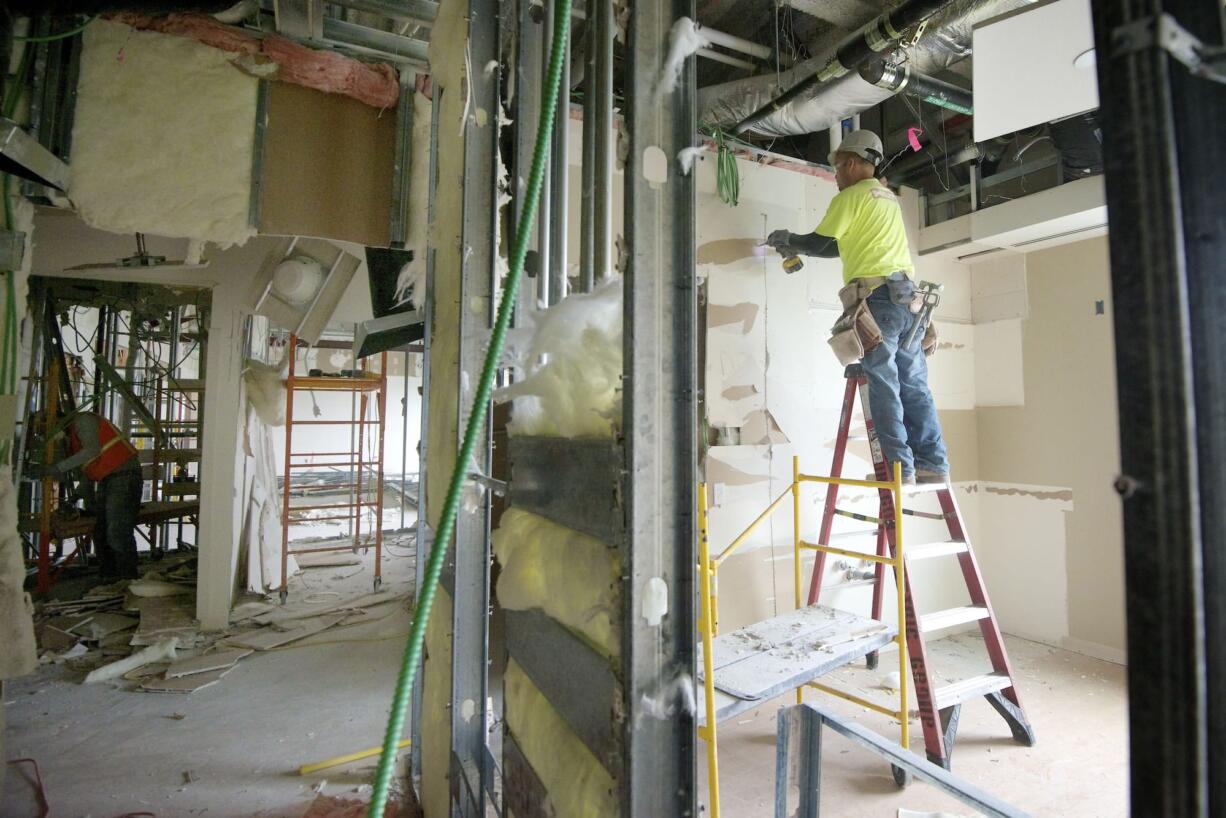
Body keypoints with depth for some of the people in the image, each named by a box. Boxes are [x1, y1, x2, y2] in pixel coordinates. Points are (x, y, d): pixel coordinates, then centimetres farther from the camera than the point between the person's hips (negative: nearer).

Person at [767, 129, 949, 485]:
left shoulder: (850, 197, 1)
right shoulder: (889, 197, 26)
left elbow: (819, 243, 0)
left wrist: (787, 239, 18)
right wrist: (796, 247, 30)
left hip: (876, 297, -8)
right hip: (907, 295, 8)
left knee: (884, 388, -6)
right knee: (915, 385, 6)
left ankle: (900, 468, -7)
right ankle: (933, 464, 7)